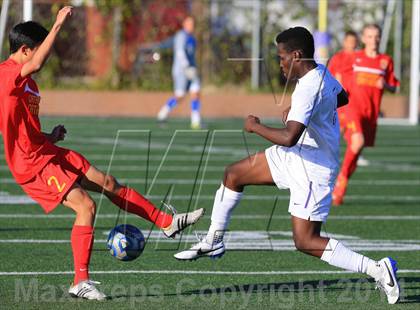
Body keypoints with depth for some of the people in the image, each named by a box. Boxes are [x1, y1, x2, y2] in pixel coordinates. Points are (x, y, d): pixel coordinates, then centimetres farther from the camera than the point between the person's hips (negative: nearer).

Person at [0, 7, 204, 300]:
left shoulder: (25, 81, 16)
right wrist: (58, 26, -37)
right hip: (32, 164, -10)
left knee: (108, 183, 15)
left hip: (48, 152, 10)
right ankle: (81, 282, -14)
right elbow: (36, 64, -38)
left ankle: (167, 223, 27)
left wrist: (51, 137, 7)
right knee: (85, 205, -20)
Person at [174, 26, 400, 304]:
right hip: (294, 157, 10)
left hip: (312, 169, -10)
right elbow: (342, 97, 24)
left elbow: (289, 138, -40)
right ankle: (213, 242, 27)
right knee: (234, 174, 13)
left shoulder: (308, 90, -29)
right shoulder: (322, 73, 1)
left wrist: (256, 127, -22)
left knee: (306, 242, -7)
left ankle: (377, 270, -7)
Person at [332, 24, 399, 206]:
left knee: (356, 151, 5)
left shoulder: (386, 61, 7)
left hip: (372, 113, 2)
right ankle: (342, 176, -9)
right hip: (354, 107, -2)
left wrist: (385, 85, -10)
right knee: (358, 142, -26)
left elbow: (393, 88, 11)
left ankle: (339, 190, 19)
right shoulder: (356, 57, 6)